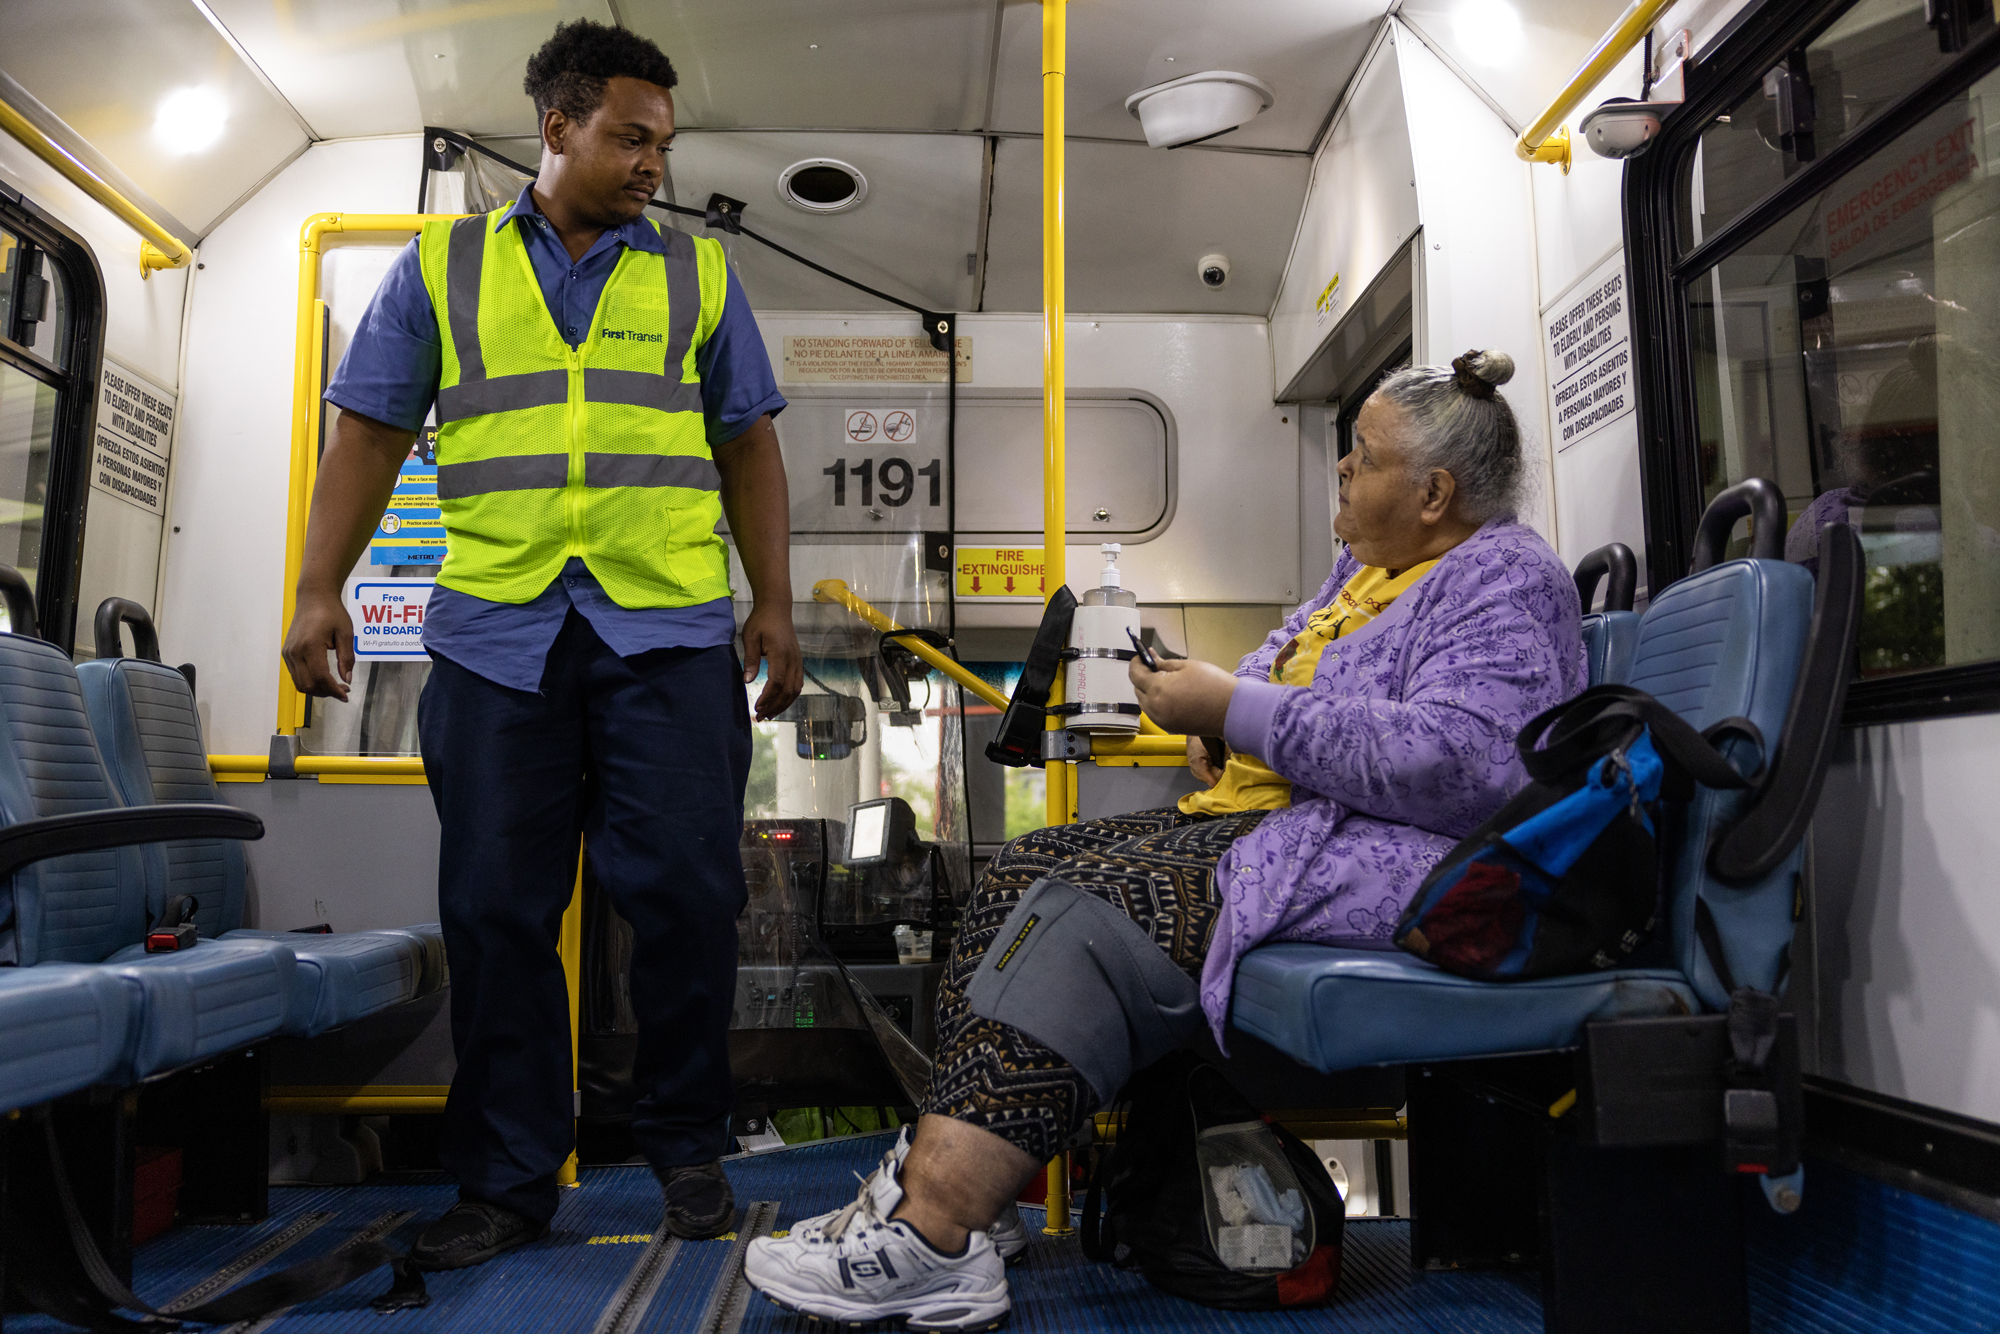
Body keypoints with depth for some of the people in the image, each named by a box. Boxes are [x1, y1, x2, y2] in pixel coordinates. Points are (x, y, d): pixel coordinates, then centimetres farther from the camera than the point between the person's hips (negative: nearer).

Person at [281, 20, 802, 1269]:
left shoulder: (698, 274, 15)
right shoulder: (440, 266, 14)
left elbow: (749, 448, 13)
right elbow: (371, 433, 11)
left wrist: (775, 603, 6)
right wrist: (321, 587, 1)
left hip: (669, 630, 0)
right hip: (495, 631, 1)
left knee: (685, 889, -2)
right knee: (497, 908, 3)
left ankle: (689, 1145, 17)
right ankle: (508, 1178, 17)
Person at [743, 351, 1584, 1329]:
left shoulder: (1505, 582, -8)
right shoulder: (1371, 567, 22)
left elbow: (1453, 763, -22)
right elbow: (1287, 671, 30)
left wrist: (1235, 710, -19)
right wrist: (1218, 715, 4)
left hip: (1384, 854, -10)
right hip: (1261, 816, 10)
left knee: (1093, 907, -28)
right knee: (1024, 870, -5)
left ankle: (932, 1236, -29)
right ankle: (939, 1173, -14)